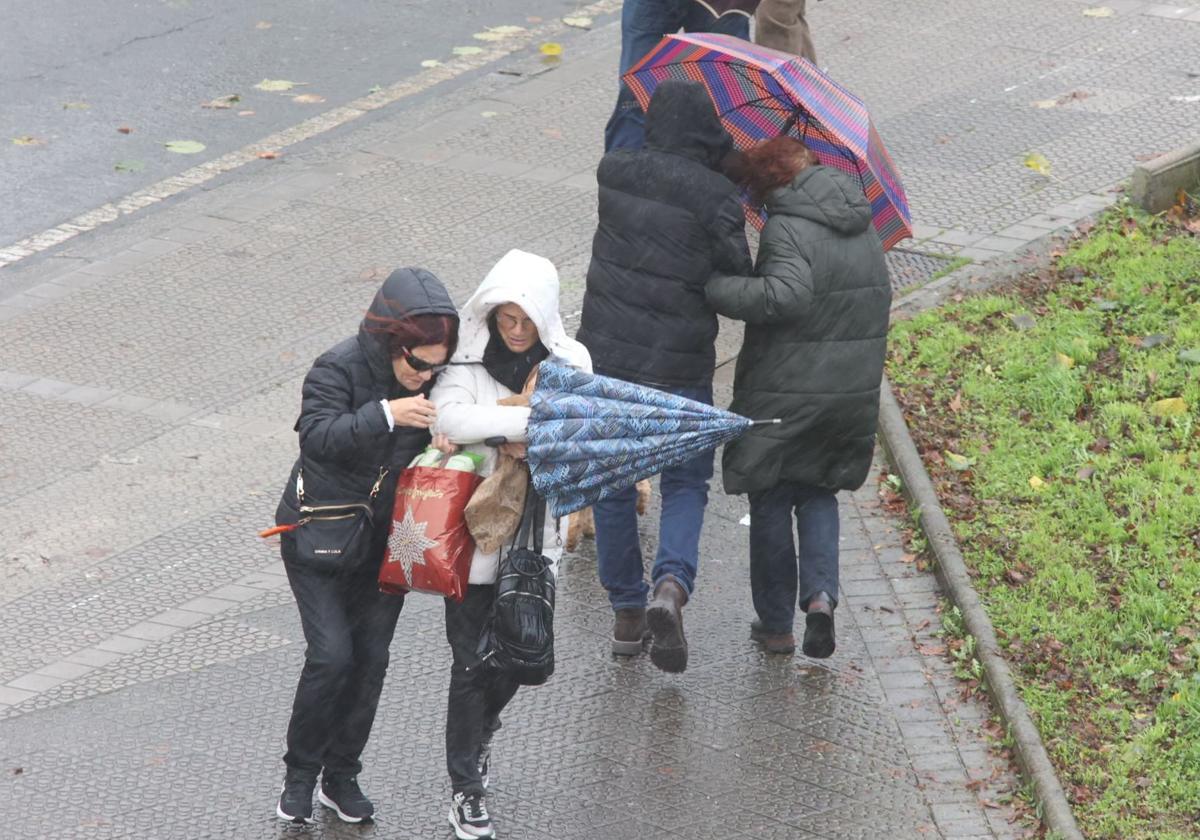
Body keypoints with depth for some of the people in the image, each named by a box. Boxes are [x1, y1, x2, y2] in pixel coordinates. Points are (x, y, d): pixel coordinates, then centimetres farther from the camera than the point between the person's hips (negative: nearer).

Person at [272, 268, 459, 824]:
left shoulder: (436, 381, -5)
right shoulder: (340, 368, -21)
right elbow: (317, 435, -33)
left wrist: (448, 436, -16)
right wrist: (385, 414, -44)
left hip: (384, 541, 5)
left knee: (371, 658, 6)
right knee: (331, 654, -12)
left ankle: (342, 777, 22)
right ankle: (299, 774, 7)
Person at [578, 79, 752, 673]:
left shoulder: (613, 173, -2)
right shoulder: (716, 196, -12)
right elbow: (739, 284, -9)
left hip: (605, 357, 3)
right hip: (679, 366, -3)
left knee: (612, 486, 16)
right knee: (686, 483, 12)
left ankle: (626, 613, 23)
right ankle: (672, 585, -13)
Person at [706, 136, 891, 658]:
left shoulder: (787, 228, -18)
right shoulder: (863, 227, 7)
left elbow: (786, 296, -32)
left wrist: (713, 288, -25)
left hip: (785, 394, -6)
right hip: (854, 392, 6)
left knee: (771, 504, 10)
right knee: (818, 495, 20)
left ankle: (776, 624, 16)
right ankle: (821, 593, -1)